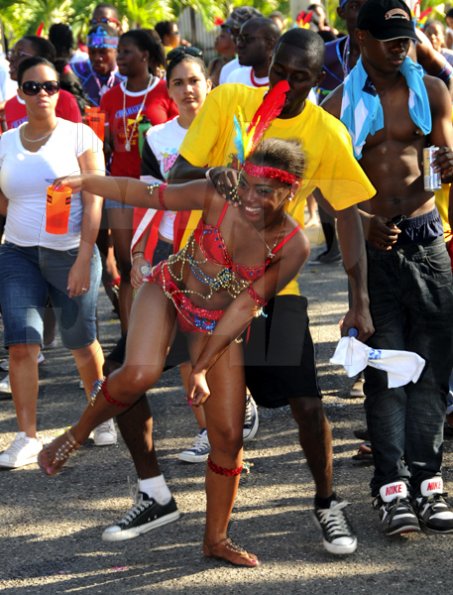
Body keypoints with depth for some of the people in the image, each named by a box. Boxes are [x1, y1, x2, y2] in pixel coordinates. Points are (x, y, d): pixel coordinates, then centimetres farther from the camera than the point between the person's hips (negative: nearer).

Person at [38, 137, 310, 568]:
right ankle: (75, 437, -5)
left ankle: (216, 538, 21)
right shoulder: (217, 198, -22)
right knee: (140, 375, -32)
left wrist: (202, 367, -17)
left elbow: (246, 306, -17)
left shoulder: (293, 246, -20)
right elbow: (145, 194, -14)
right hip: (169, 291, -2)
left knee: (228, 435, 1)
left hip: (217, 325, 2)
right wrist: (84, 181, -24)